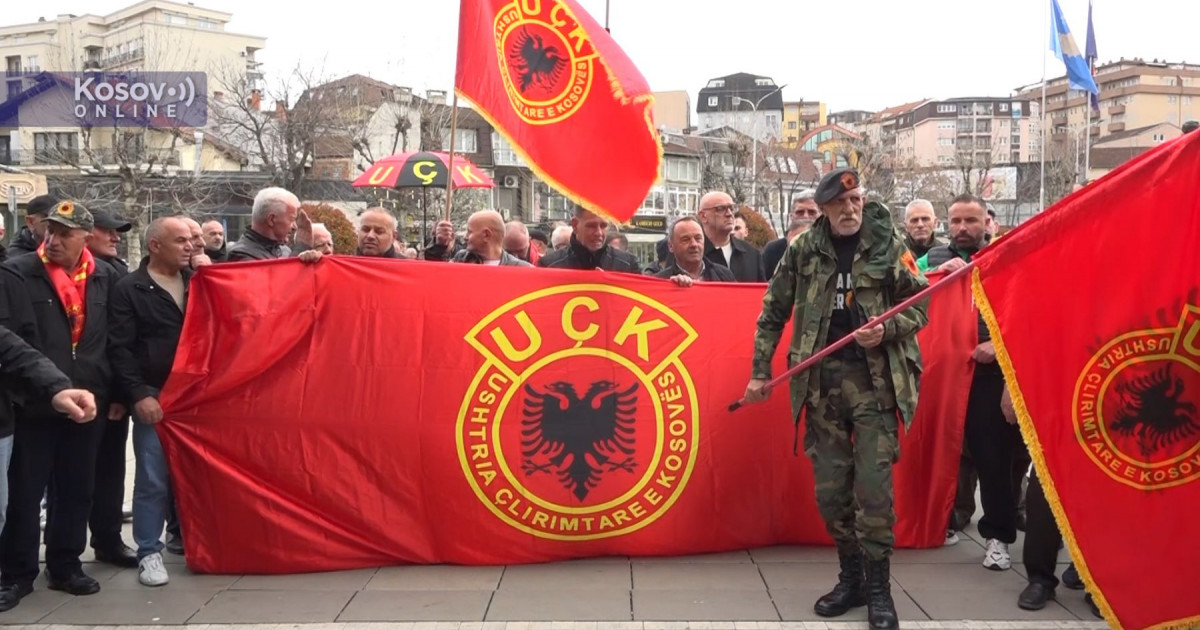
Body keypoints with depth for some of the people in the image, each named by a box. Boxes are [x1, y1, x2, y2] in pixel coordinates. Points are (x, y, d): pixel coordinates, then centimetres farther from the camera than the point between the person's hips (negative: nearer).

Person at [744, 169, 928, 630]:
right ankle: (850, 578, 24)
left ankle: (878, 587, 10)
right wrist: (760, 371, 6)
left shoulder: (889, 246, 1)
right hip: (821, 380, 2)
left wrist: (887, 331, -15)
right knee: (830, 487, 6)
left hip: (875, 378, -2)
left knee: (873, 486, -5)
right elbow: (773, 312, 9)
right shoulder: (802, 251, 5)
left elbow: (921, 306, 5)